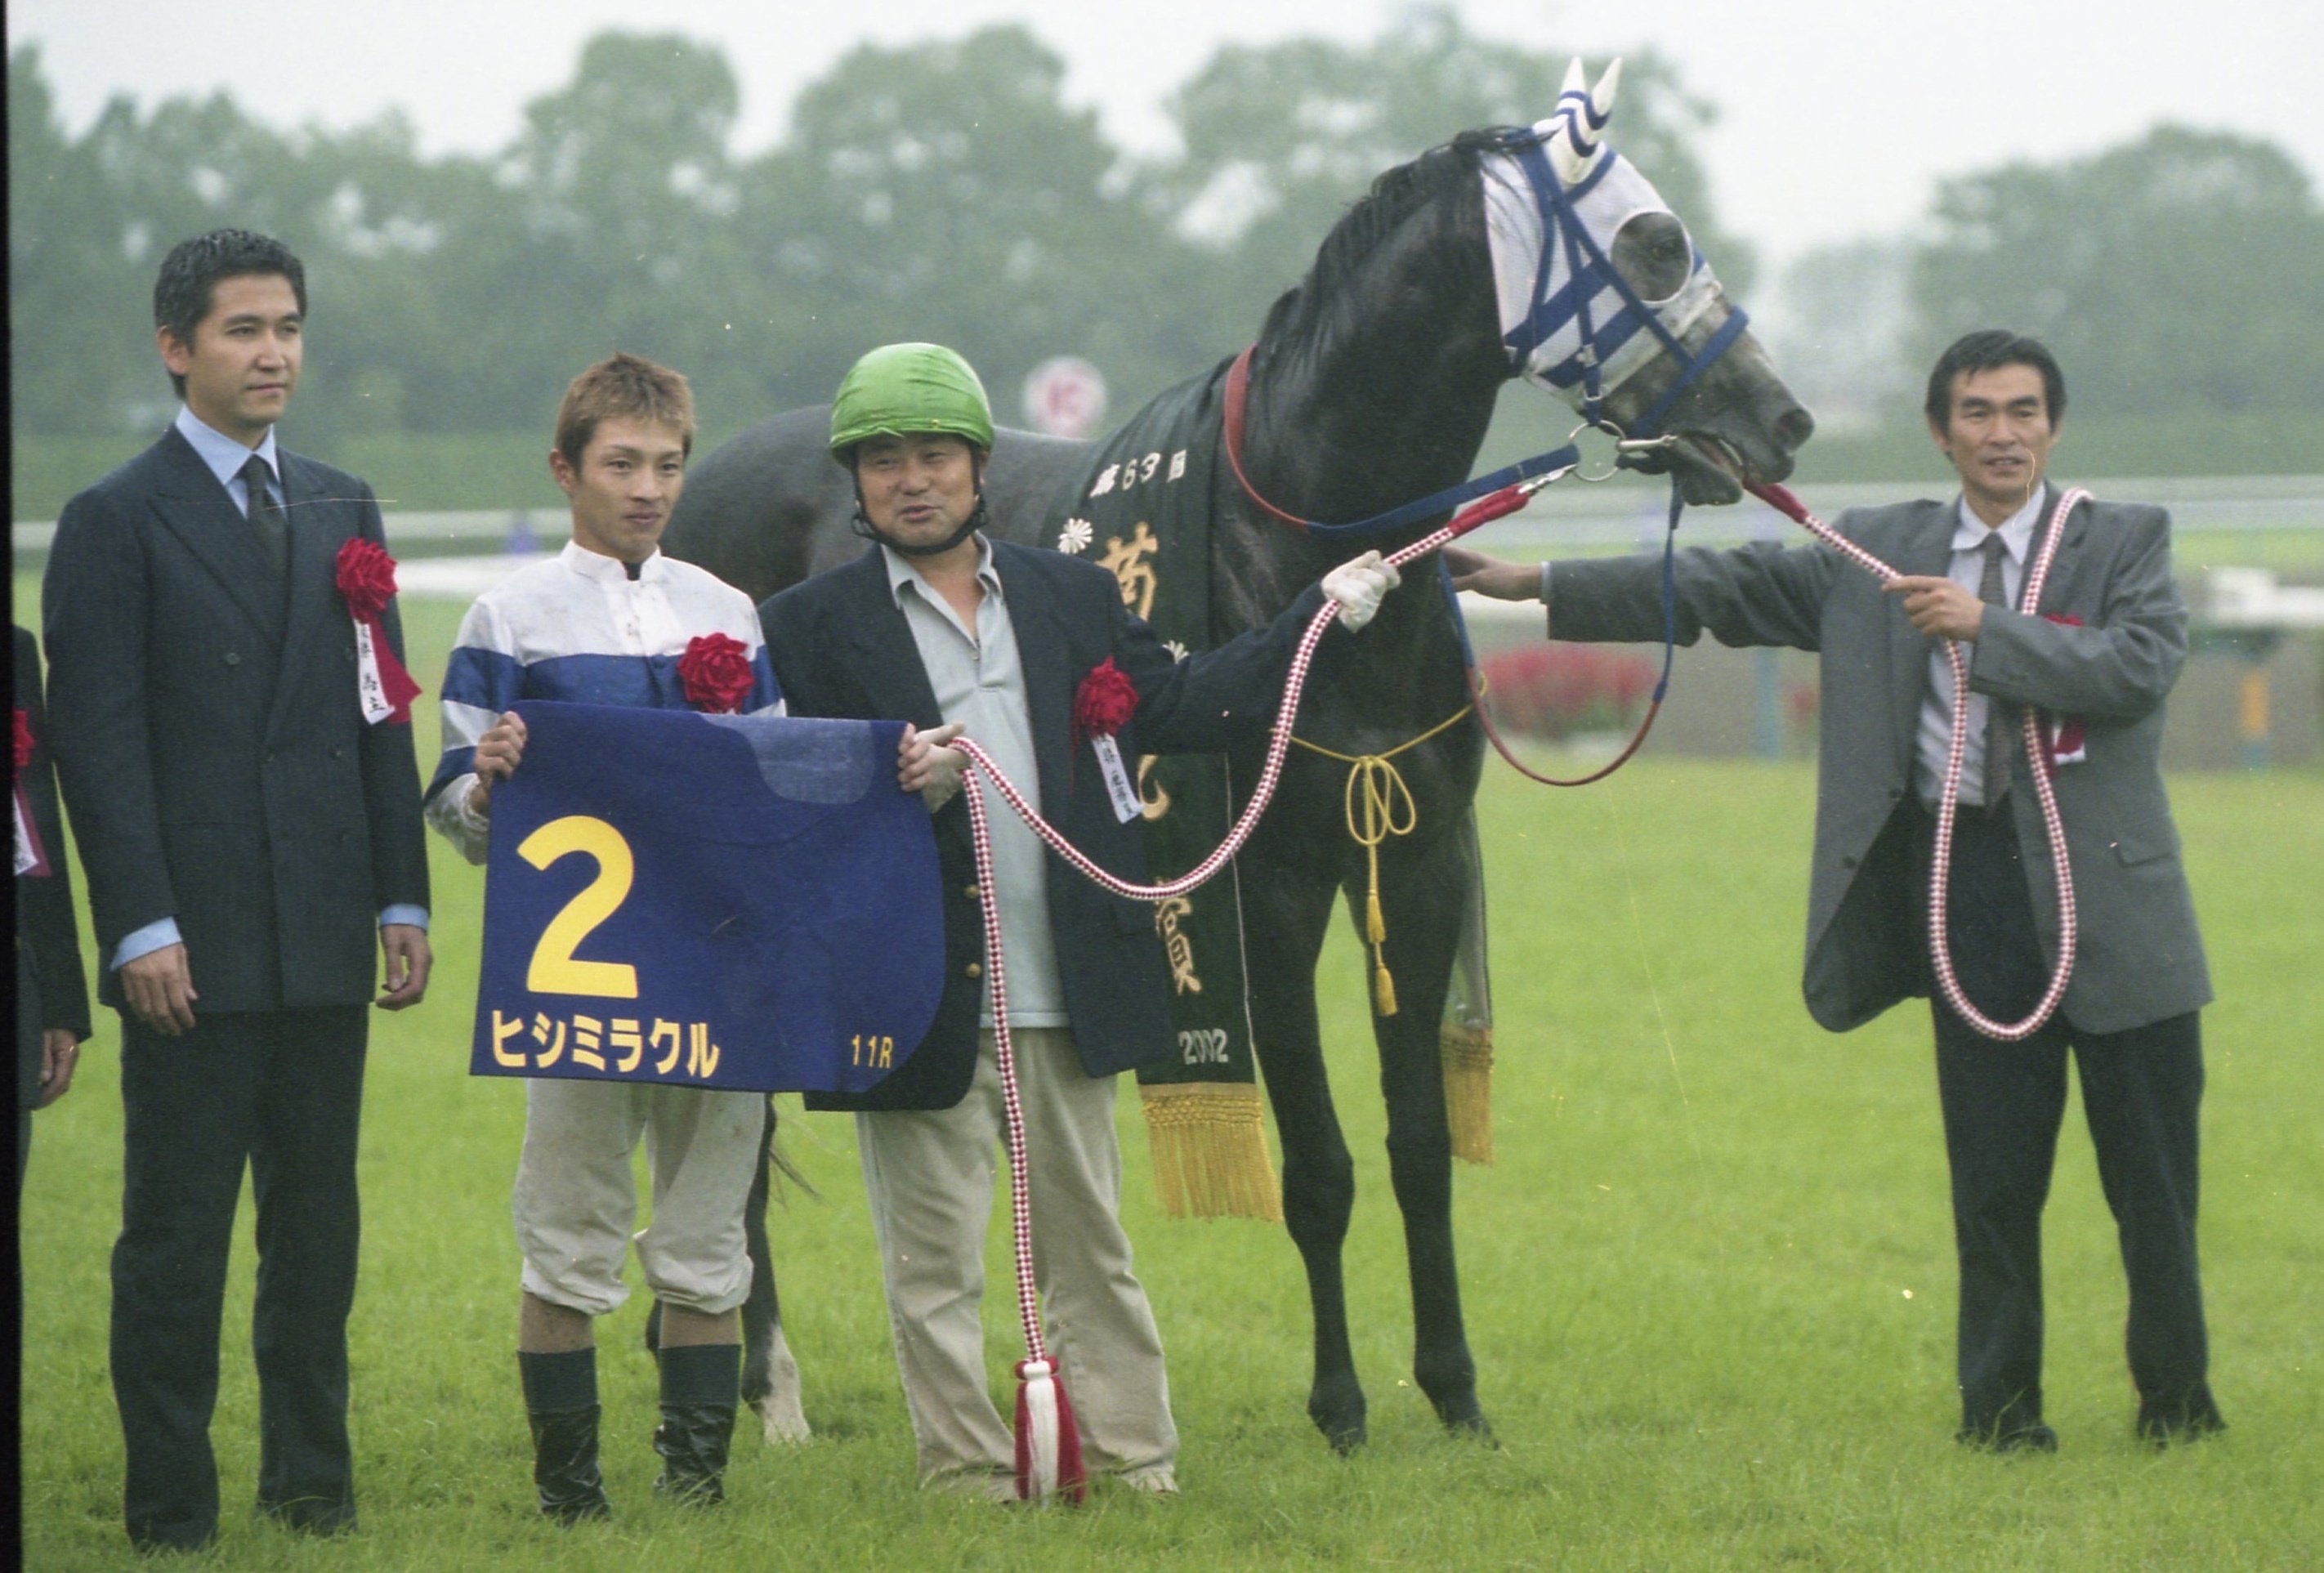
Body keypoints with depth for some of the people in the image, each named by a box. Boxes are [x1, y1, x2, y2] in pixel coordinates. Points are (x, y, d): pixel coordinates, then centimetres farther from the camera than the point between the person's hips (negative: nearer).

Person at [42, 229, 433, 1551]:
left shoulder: (342, 510, 14)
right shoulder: (117, 523, -2)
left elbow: (381, 719, 15)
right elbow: (101, 740, -7)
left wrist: (404, 898, 8)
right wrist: (141, 928, -14)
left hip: (325, 942, 5)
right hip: (196, 945, -5)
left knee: (318, 1223, 9)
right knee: (177, 1232, -1)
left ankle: (313, 1478, 17)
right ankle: (171, 1500, 4)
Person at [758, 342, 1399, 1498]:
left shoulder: (1073, 598, 10)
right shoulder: (812, 625, -1)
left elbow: (1175, 709, 12)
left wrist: (1323, 619, 9)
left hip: (1060, 999, 3)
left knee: (1092, 1241, 12)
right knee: (934, 1256, 2)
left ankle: (1129, 1456, 19)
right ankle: (967, 1472, 10)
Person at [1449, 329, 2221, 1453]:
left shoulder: (2126, 541, 4)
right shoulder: (1878, 556, 11)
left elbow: (2144, 666, -13)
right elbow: (1722, 590, 9)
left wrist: (1988, 627, -16)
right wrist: (1536, 587, 4)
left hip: (2110, 894, -2)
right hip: (1970, 883, 2)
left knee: (2149, 1169, 3)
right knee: (1992, 1165, 2)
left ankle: (2176, 1397, 15)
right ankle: (1998, 1401, 11)